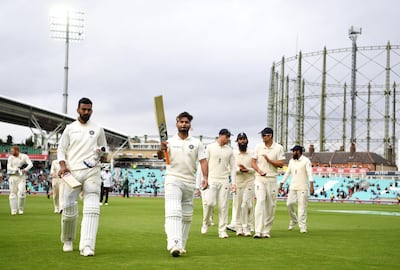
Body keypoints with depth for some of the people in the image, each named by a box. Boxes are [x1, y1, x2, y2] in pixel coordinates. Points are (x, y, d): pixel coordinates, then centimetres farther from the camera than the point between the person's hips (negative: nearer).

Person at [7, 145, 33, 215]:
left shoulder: (24, 156, 0)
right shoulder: (10, 158, 7)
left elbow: (30, 164, -8)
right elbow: (8, 167, -1)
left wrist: (26, 169, -26)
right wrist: (16, 169, -20)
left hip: (22, 177, -2)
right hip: (13, 176, 2)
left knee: (21, 193, -12)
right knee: (13, 193, 0)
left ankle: (20, 209, 4)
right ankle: (14, 210, 5)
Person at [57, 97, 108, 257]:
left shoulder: (98, 129, 13)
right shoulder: (70, 128, 11)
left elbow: (104, 148, 21)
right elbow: (61, 149, 10)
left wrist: (102, 152, -3)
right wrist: (62, 165, -7)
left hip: (92, 172, 0)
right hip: (72, 172, 0)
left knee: (91, 208, -15)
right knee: (68, 208, 1)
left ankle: (87, 246, -21)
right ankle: (68, 240, 25)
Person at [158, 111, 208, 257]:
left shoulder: (197, 143, 8)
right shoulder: (170, 142, 4)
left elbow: (203, 161, 0)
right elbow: (160, 157, -11)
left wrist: (205, 177, -16)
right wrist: (161, 150, -35)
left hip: (189, 182, 3)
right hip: (173, 180, -3)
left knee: (187, 216, 8)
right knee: (173, 212, -18)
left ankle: (181, 246, 19)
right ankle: (174, 245, -31)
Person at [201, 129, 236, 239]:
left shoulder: (229, 150, 11)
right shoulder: (210, 147, 4)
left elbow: (232, 167, 10)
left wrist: (233, 183, 1)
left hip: (224, 181, 3)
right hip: (212, 180, -3)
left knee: (224, 206, -1)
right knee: (210, 202, -15)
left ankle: (222, 230, 3)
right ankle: (206, 223, 10)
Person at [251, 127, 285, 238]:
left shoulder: (278, 148, 1)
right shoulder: (258, 147, 7)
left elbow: (281, 163, -4)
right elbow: (253, 162, 8)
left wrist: (269, 160, -17)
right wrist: (259, 170, -10)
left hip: (272, 179, 0)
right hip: (260, 179, 0)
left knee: (271, 205, 2)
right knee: (260, 202, -13)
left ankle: (266, 231, 12)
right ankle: (258, 231, -18)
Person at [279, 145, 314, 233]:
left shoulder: (306, 161, -5)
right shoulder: (291, 161, 14)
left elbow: (310, 173, -16)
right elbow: (287, 173, 20)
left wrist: (311, 185, -27)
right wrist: (281, 183, 14)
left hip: (302, 188, -6)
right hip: (292, 187, 6)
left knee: (302, 207, -6)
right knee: (289, 204, 0)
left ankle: (303, 227, -3)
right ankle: (293, 220, 23)